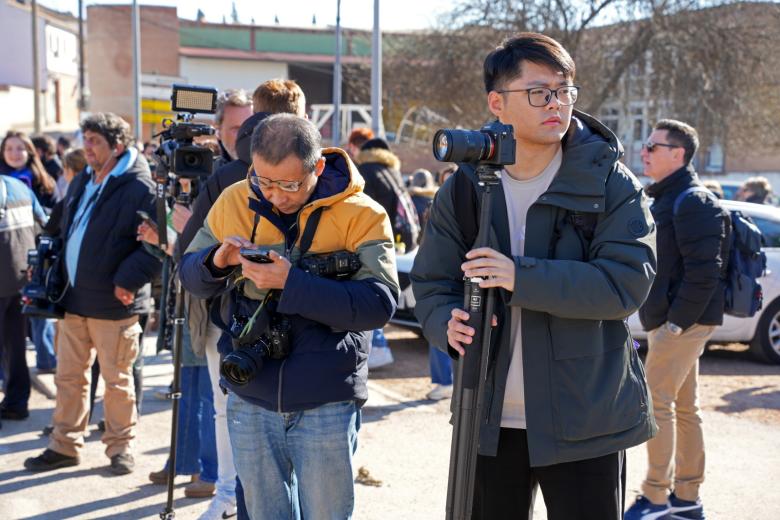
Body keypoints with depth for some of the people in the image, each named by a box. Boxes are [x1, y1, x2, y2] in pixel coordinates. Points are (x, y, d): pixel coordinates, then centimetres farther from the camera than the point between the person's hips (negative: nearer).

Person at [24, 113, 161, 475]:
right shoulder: (80, 183, 13)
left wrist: (129, 280, -22)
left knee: (117, 380, 5)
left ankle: (120, 446, 20)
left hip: (113, 305, -7)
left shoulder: (139, 188, -13)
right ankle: (64, 445, 26)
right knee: (68, 377, 14)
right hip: (74, 299, 8)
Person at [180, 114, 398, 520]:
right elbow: (190, 277, 7)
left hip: (326, 406, -3)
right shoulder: (234, 202, 0)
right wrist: (217, 261, -16)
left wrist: (291, 283, -29)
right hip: (249, 400, 4)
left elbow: (379, 304, -21)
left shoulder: (362, 215, -11)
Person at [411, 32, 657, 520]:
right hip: (490, 420, 3)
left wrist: (521, 277, -25)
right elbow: (431, 284, 6)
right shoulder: (464, 188, 2)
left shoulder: (611, 184, -6)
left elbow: (628, 281, -17)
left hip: (584, 423, -3)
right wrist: (447, 321, -17)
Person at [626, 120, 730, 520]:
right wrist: (656, 318, 15)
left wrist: (677, 321, -21)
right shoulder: (663, 198, 16)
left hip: (683, 321, -10)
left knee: (657, 401, -7)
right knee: (682, 407, 13)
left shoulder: (693, 202, -15)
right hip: (666, 319, 10)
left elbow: (704, 271, -22)